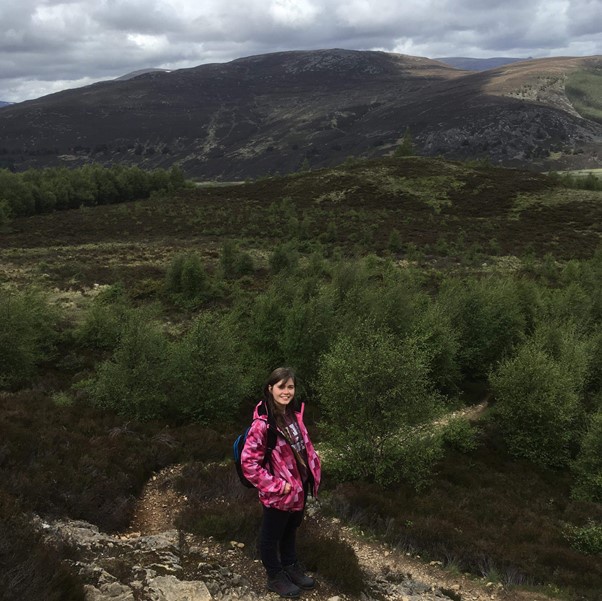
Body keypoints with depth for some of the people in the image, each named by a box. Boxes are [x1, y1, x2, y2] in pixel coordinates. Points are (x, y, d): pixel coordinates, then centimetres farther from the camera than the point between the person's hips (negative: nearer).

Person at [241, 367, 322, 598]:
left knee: (291, 530, 28)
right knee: (271, 535, 16)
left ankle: (290, 566, 49)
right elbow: (248, 461, -26)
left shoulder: (294, 415, -2)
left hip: (300, 488, 7)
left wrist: (314, 471, 3)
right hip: (279, 494, -7)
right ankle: (275, 577, 37)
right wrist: (276, 485, -21)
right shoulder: (262, 423, -27)